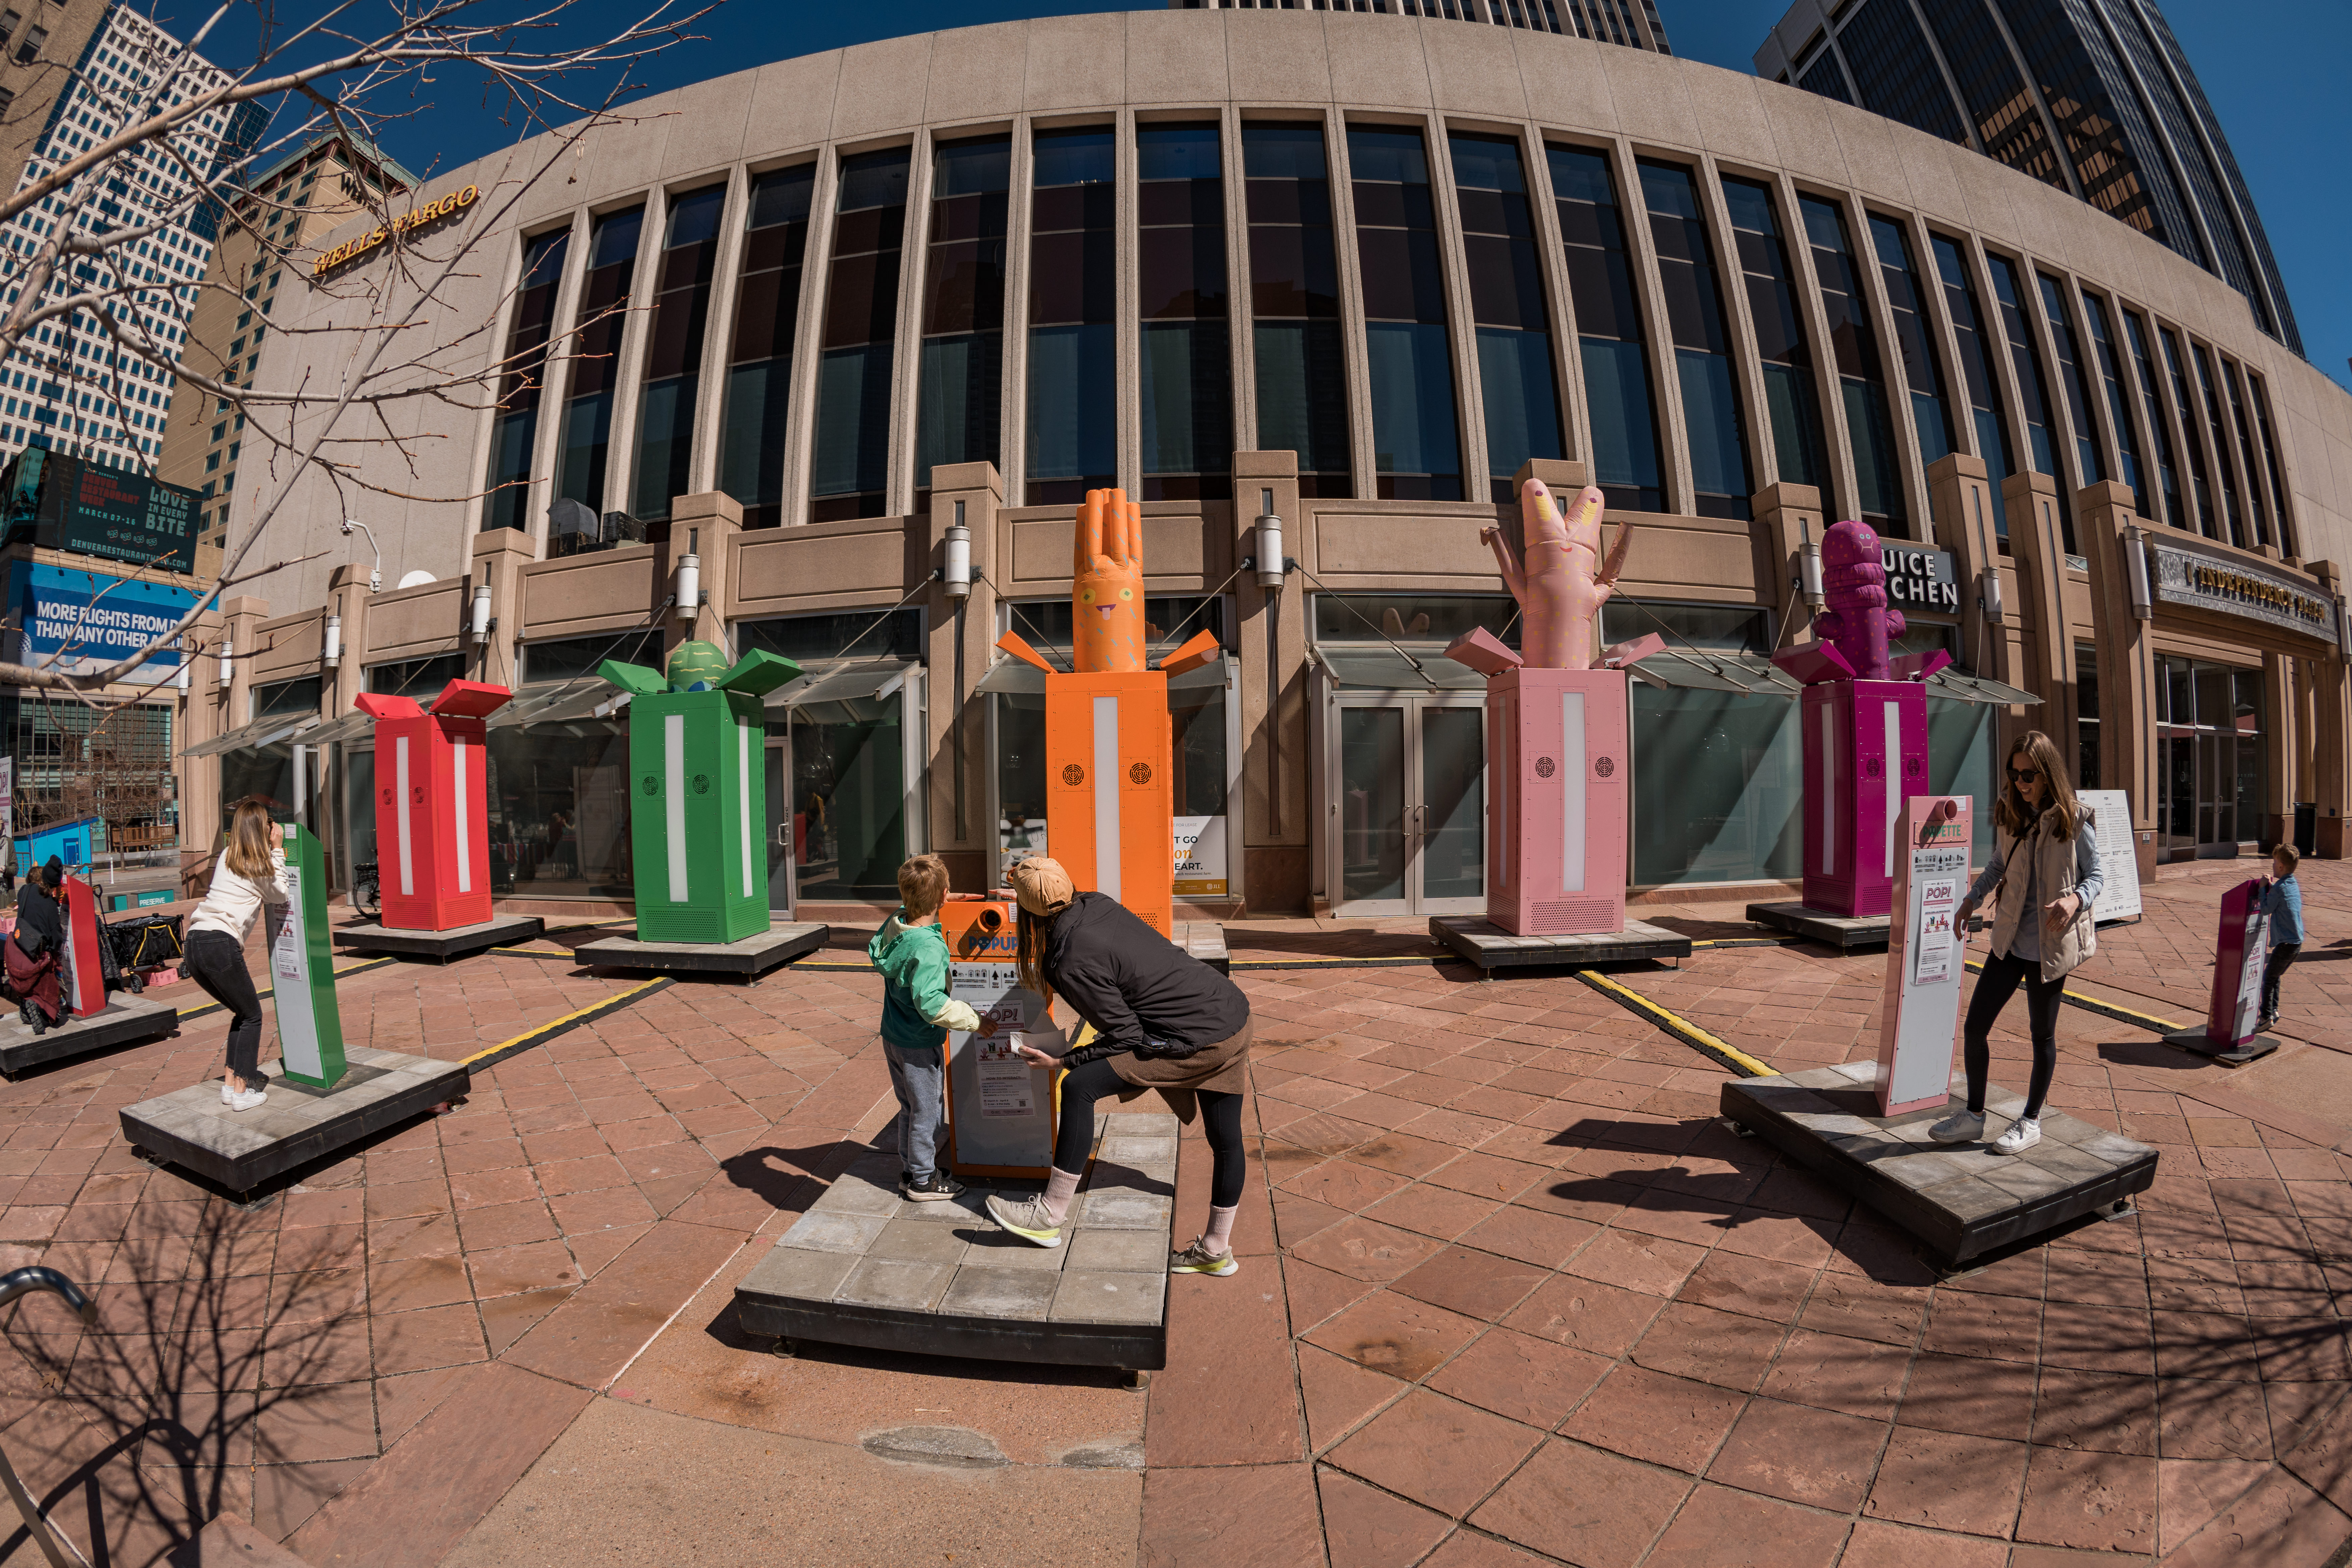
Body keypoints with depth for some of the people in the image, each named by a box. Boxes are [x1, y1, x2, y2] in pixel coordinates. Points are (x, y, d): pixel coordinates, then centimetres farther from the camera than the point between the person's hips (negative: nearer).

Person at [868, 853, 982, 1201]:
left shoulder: (895, 925, -6)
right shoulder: (929, 947, -30)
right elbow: (931, 1005, -34)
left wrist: (933, 900, 16)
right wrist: (975, 1019, -26)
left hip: (893, 1038, 8)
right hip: (919, 1045, -8)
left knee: (910, 1107, 23)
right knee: (926, 1110, 10)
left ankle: (909, 1171, 38)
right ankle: (923, 1181, 26)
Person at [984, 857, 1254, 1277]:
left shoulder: (1072, 964, -19)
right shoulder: (1099, 903, 3)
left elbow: (1129, 1039, -14)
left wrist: (1064, 1061, -3)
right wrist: (1024, 890, 44)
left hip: (1199, 1039, -9)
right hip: (1235, 1013, 9)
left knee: (1080, 1087, -7)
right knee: (1226, 1142, 20)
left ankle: (1048, 1216, 6)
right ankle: (1216, 1251, 38)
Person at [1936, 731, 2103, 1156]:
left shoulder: (2073, 821, -9)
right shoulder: (2008, 814, 3)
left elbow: (2095, 876, -4)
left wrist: (2076, 900, -25)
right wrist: (1972, 898, 6)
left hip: (2050, 943, -4)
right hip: (2009, 939, 4)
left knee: (2043, 1033, 11)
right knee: (1974, 1027, 3)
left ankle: (2031, 1121, 28)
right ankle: (1974, 1116, 19)